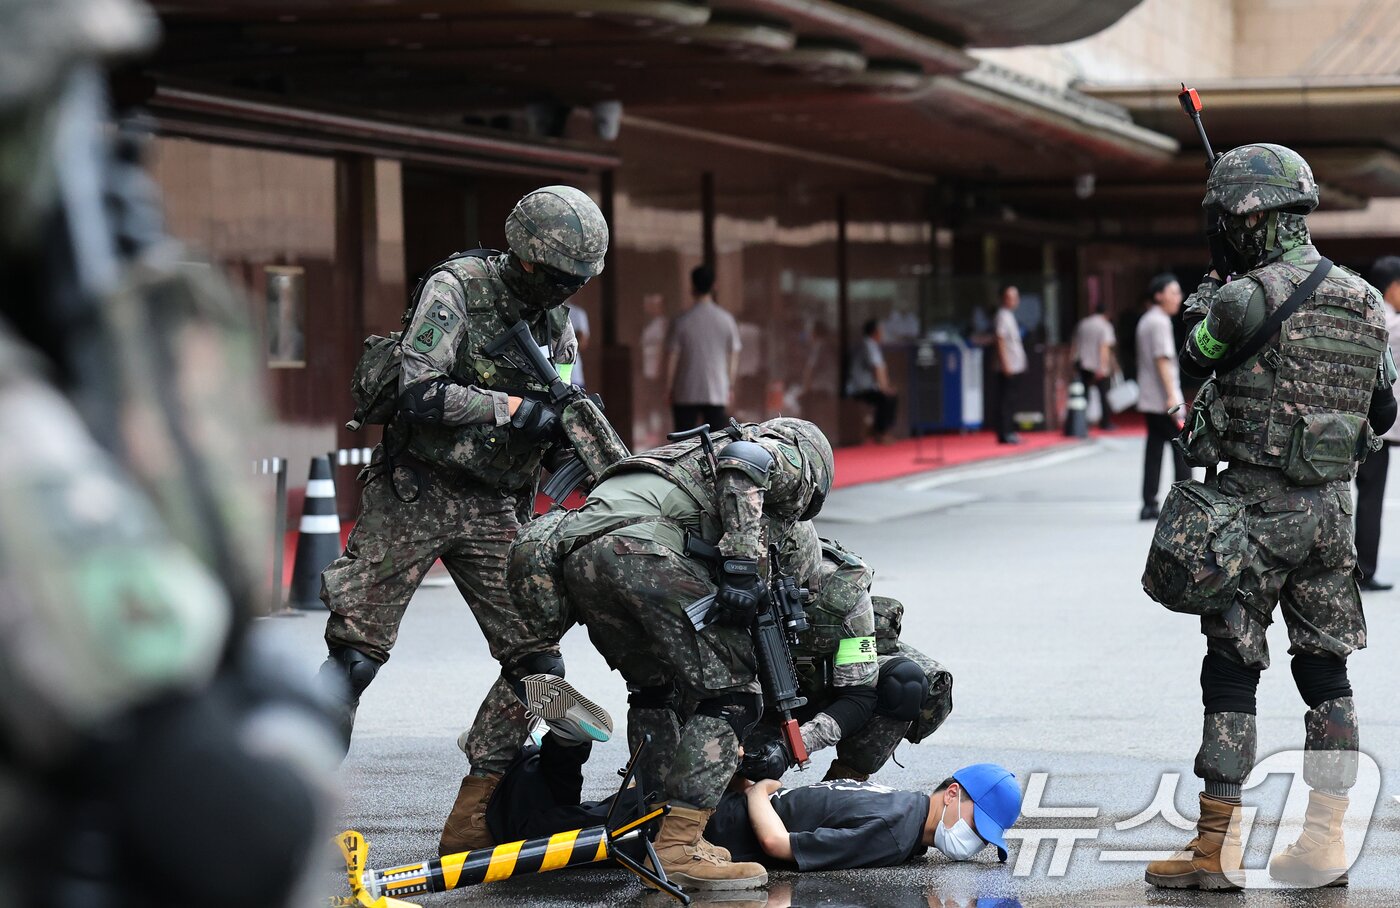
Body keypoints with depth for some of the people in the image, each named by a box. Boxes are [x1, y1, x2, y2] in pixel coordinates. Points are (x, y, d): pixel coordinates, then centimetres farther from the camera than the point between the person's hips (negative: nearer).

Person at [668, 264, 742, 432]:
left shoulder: (681, 321, -8)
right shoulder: (727, 320, -1)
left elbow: (672, 358, -6)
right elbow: (733, 358, 4)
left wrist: (669, 389, 4)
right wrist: (730, 388, 15)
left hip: (686, 394, -1)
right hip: (717, 393, 2)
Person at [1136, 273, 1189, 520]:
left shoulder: (1146, 320, 19)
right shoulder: (1160, 322, -12)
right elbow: (1163, 359, -19)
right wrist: (1171, 395, -22)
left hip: (1148, 399, 9)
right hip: (1163, 399, -9)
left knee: (1154, 448, 7)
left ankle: (1149, 505, 3)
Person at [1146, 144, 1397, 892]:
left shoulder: (1248, 297, -15)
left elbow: (1194, 362, 3)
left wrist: (1202, 305, 21)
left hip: (1256, 508, -6)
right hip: (1333, 505, 6)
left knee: (1231, 674, -1)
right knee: (1326, 672, 12)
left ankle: (1216, 849, 1)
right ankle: (1323, 846, 14)